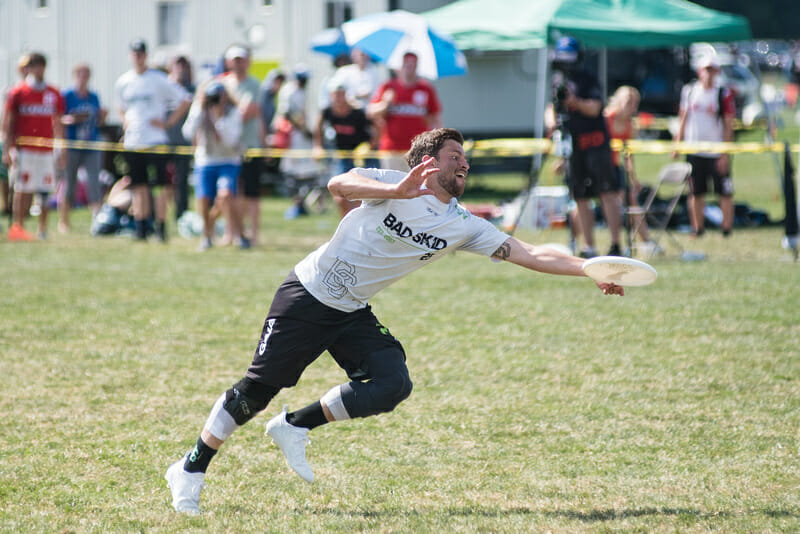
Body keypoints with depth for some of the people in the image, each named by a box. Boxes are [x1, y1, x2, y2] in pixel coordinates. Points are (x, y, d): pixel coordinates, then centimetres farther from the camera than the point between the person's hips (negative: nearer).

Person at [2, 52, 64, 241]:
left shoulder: (53, 94, 11)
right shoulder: (18, 92, 0)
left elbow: (57, 124, 17)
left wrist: (62, 150, 14)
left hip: (46, 149, 4)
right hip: (23, 149, -4)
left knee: (45, 192, 1)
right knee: (23, 190, -5)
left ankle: (43, 230, 6)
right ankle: (17, 226, -2)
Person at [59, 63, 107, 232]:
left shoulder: (94, 97, 12)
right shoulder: (66, 96, -1)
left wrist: (103, 115, -4)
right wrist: (68, 120, -20)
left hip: (92, 147, 3)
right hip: (71, 147, -3)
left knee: (94, 183, -5)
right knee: (68, 183, 1)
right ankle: (63, 221, 12)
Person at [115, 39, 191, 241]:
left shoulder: (159, 79, -4)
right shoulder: (123, 82, 10)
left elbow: (185, 100, -3)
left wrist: (169, 122, -7)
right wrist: (124, 120, 11)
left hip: (155, 140, -4)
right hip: (132, 141, 4)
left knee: (161, 186, -7)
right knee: (139, 186, 5)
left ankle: (161, 228, -4)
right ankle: (140, 230, 8)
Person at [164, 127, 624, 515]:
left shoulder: (464, 227, -1)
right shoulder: (393, 184, -13)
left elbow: (531, 255, -3)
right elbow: (339, 185, -32)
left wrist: (590, 270, -11)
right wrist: (397, 191, -46)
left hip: (354, 314, 6)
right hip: (308, 295, -5)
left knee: (393, 385, -16)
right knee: (259, 387, -7)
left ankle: (295, 427, 0)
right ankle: (191, 470, 9)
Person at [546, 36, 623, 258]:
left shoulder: (588, 79, -2)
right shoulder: (557, 80, 13)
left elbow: (594, 108, -13)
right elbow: (551, 108, 15)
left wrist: (575, 102, -30)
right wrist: (551, 121, -7)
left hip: (595, 142, -5)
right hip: (571, 143, 5)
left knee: (608, 193, -10)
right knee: (581, 198, 6)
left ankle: (616, 244, -12)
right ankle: (588, 246, 10)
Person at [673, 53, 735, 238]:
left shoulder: (724, 94, -5)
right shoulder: (689, 91, 6)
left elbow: (728, 125, -6)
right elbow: (683, 119, 15)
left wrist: (725, 154, -11)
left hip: (717, 153, -3)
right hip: (694, 151, 3)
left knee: (725, 193, -3)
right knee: (696, 193, 7)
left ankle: (727, 228, 5)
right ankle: (698, 228, 17)